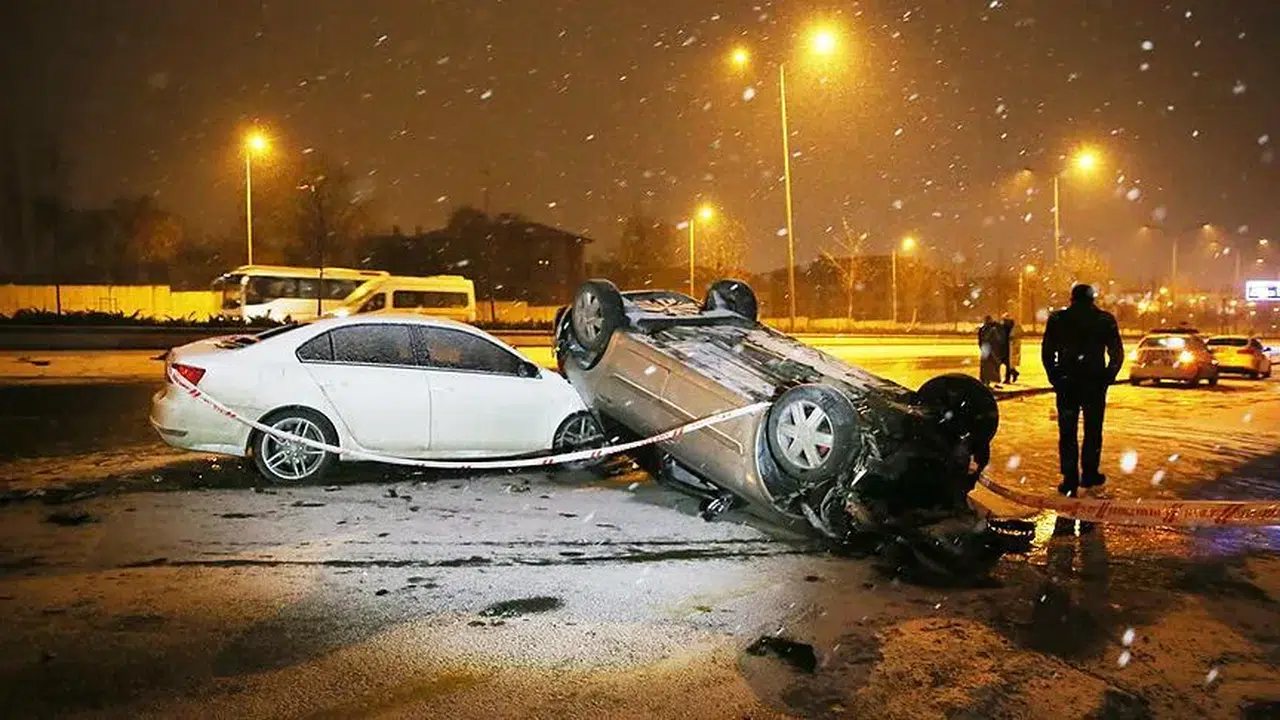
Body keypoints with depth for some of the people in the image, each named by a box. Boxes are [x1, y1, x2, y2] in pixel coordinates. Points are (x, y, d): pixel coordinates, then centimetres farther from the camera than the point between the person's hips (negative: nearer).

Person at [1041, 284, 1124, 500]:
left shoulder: (1057, 319, 1)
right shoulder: (1105, 320, 1)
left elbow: (1047, 353, 1)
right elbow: (1117, 353, 1)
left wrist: (1055, 378, 8)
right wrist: (1108, 377, 10)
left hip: (1066, 384, 0)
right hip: (1095, 384, 0)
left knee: (1067, 434, 4)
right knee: (1093, 432, 13)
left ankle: (1070, 482, 1)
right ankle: (1089, 476, 14)